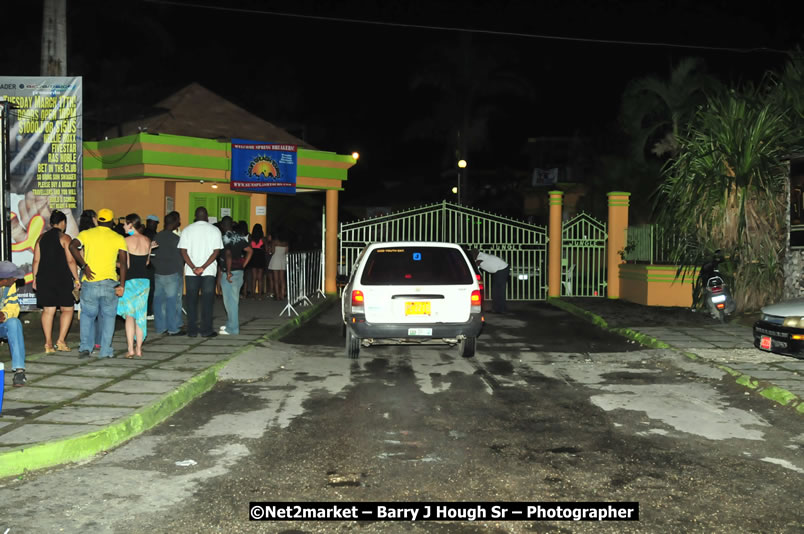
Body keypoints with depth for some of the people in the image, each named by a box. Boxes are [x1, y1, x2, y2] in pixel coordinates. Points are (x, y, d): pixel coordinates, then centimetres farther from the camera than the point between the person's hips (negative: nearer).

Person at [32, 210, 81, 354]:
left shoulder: (41, 238, 8)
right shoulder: (65, 238, -6)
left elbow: (36, 260, 7)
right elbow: (71, 261, -10)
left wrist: (35, 279, 13)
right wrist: (76, 279, -4)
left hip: (44, 278, 5)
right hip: (62, 279, -5)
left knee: (48, 310, 7)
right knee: (67, 309, 6)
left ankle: (48, 343, 5)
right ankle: (61, 341, -3)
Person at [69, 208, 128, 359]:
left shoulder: (86, 233, 6)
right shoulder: (118, 238, 4)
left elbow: (72, 246, -14)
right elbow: (124, 263, -5)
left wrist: (84, 266, -12)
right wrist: (122, 285, -5)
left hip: (90, 282, 0)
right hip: (110, 282, 0)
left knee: (87, 315, 16)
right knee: (108, 316, 11)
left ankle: (85, 347, 8)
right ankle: (106, 351, 11)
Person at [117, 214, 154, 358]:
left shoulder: (126, 241, -10)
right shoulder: (147, 241, 5)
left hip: (130, 280, -5)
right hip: (144, 280, 5)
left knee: (129, 315, -1)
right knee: (141, 315, 10)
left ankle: (130, 349, -7)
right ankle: (139, 349, 13)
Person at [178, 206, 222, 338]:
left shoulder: (187, 230, 4)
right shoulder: (214, 230, 0)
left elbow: (183, 251, -4)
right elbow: (216, 252, -8)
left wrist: (193, 268, -10)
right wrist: (203, 267, -13)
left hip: (191, 272, 1)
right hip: (209, 272, -1)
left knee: (191, 301, 7)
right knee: (207, 301, 3)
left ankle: (192, 330, 9)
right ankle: (206, 330, 3)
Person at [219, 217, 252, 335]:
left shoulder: (225, 238, -12)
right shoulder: (239, 237, 9)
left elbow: (228, 255, -24)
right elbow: (250, 251, 9)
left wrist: (228, 272, -22)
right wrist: (243, 266, 9)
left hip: (229, 273, -8)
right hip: (239, 271, 8)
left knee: (230, 300, -2)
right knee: (234, 299, 17)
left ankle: (232, 328, 1)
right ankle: (231, 324, 26)